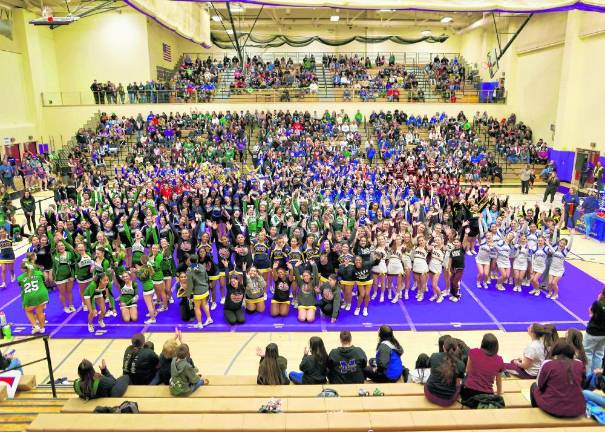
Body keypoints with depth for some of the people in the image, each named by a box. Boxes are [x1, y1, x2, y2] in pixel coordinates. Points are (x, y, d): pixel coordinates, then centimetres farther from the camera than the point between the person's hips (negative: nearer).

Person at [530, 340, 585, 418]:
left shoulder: (548, 364, -9)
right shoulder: (580, 364, 0)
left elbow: (540, 385, 4)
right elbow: (582, 385, 15)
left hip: (552, 408, -3)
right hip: (577, 410, 4)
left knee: (534, 386, 25)